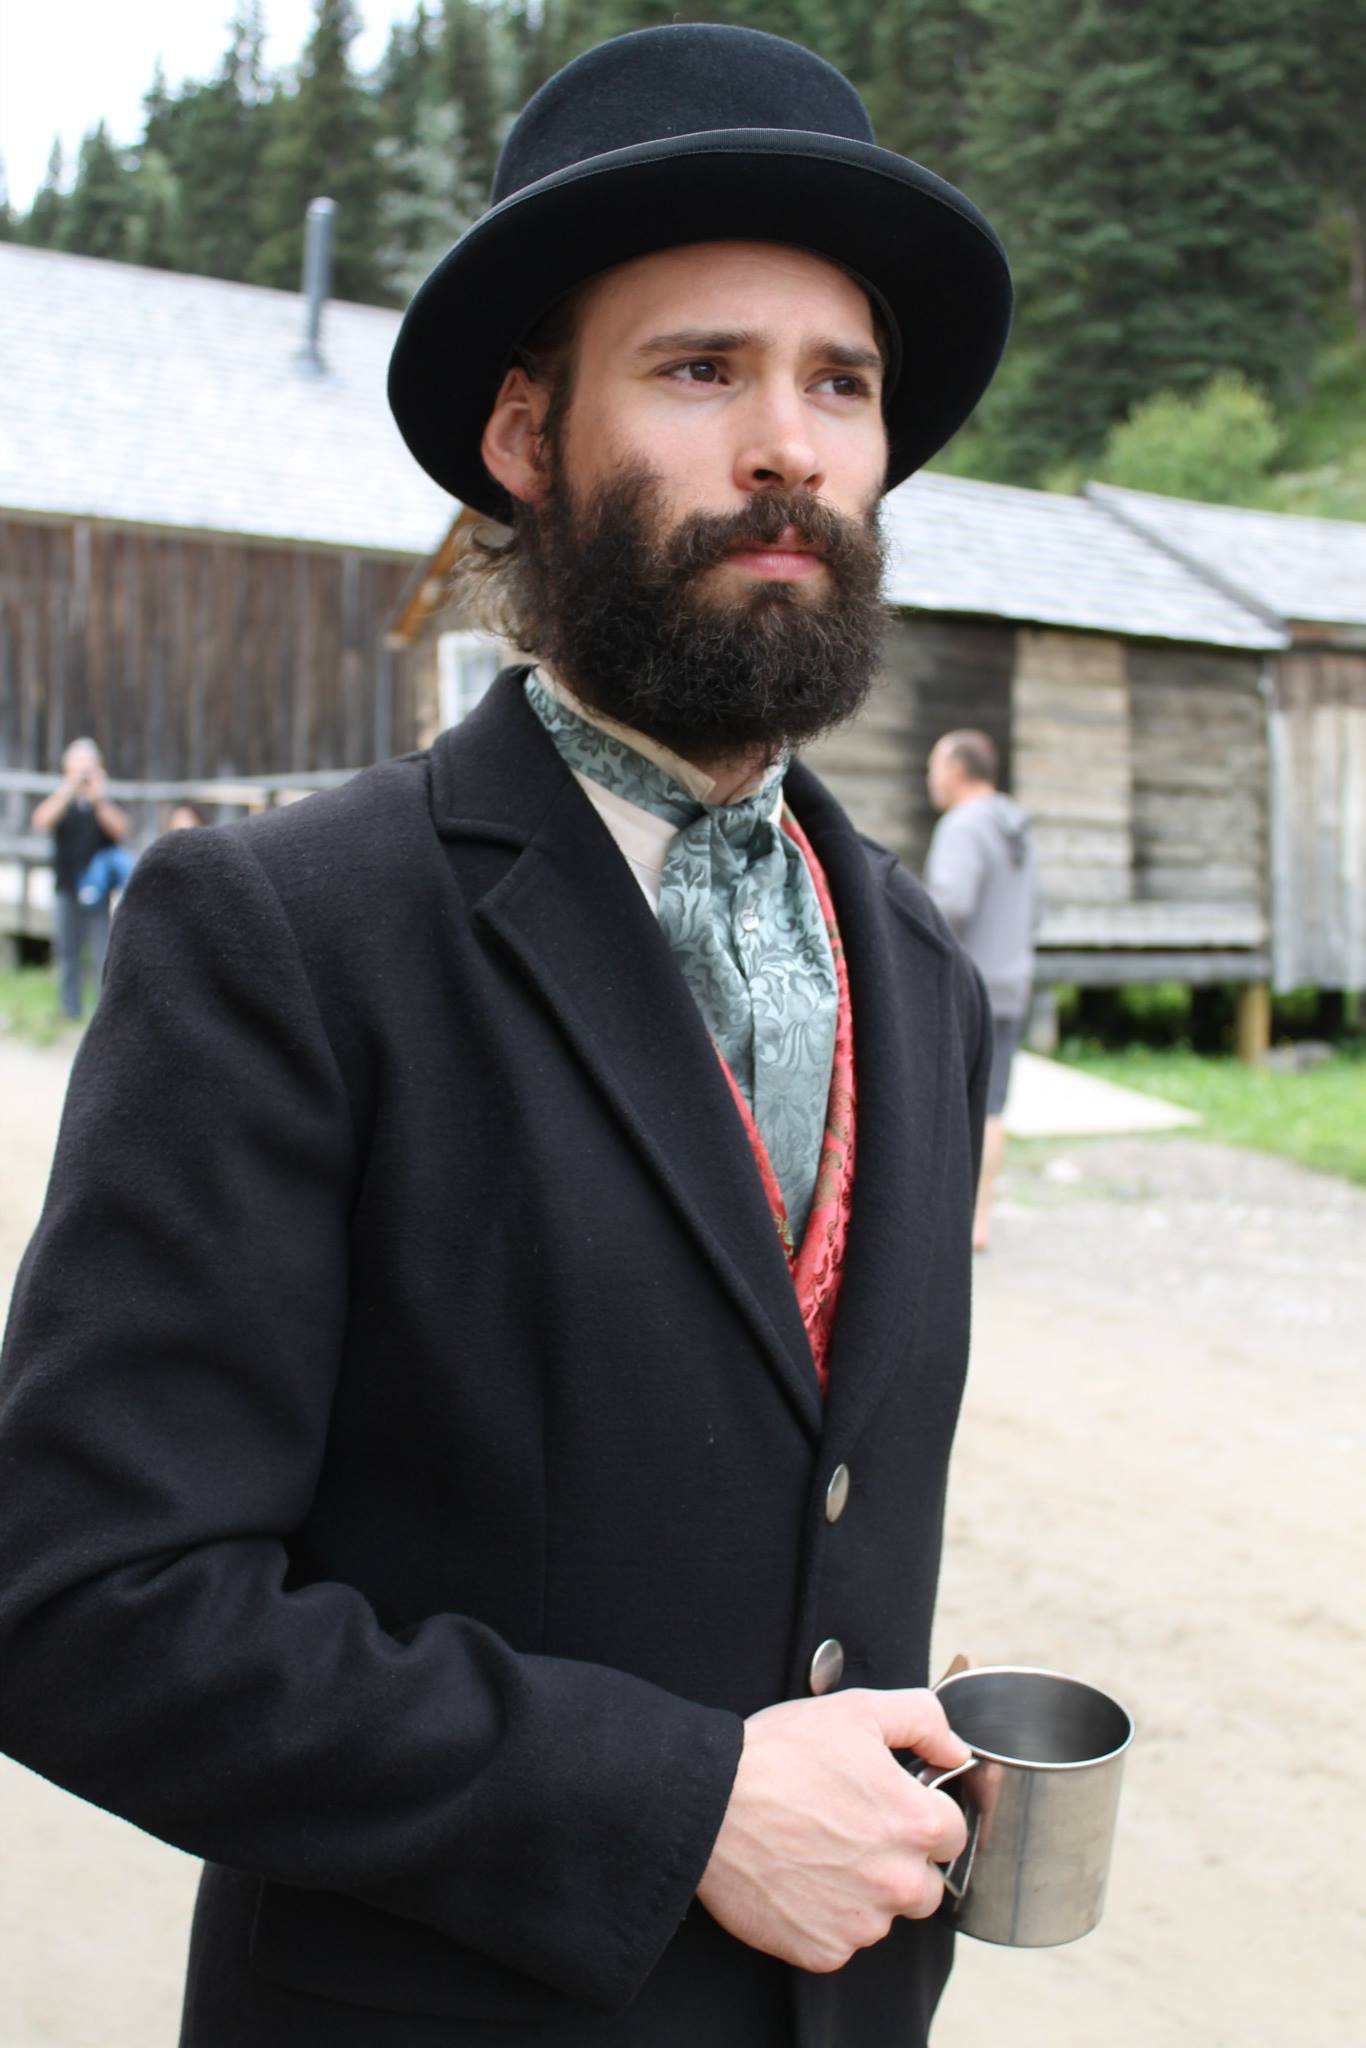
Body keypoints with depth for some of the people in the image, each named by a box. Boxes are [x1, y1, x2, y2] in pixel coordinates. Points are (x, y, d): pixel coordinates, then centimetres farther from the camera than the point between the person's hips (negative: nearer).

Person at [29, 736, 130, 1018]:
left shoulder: (108, 802, 7)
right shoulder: (61, 801, 9)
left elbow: (121, 831, -9)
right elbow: (41, 821, -10)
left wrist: (99, 800, -20)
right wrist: (69, 789, -18)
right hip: (67, 890, 2)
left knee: (104, 957, -8)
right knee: (68, 955, 6)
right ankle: (70, 1014, 14)